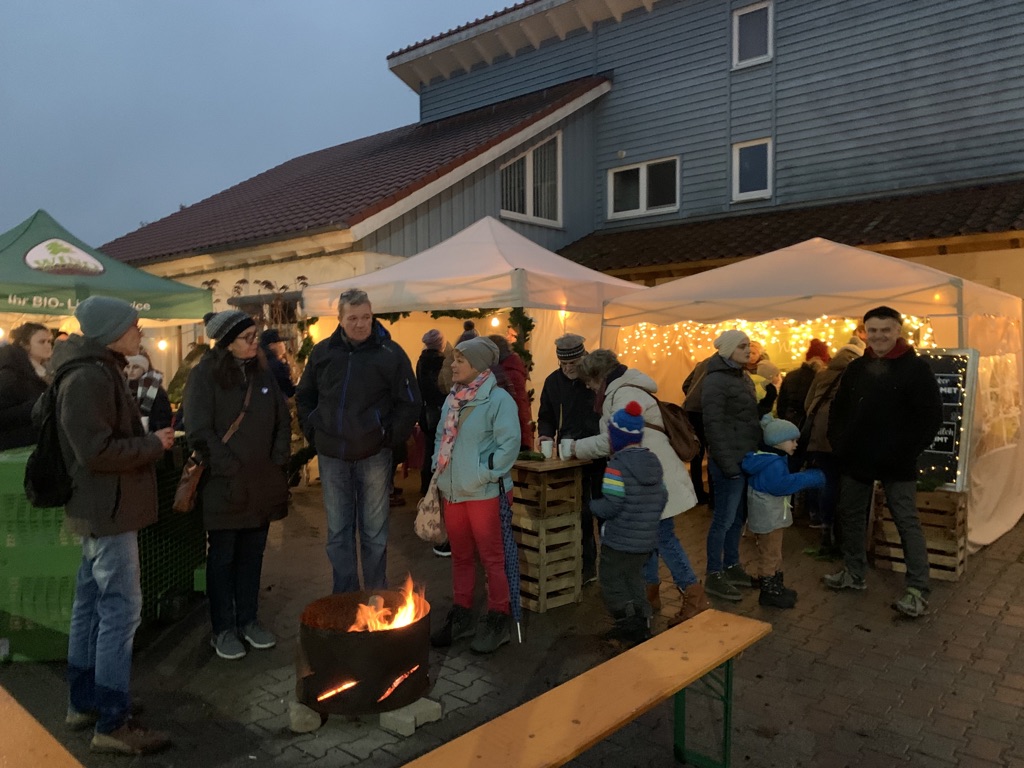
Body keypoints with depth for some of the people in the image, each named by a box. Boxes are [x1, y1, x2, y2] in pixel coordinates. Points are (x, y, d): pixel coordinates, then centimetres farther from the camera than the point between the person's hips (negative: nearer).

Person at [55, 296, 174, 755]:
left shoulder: (98, 371, 13)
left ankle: (84, 703, 30)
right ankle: (112, 725, 4)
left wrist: (149, 438, 6)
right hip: (108, 508, -11)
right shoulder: (88, 378, -20)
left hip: (101, 507, 11)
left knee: (92, 605, 17)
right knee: (121, 611, -5)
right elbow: (97, 450, -26)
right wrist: (154, 444, -15)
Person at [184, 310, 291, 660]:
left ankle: (248, 621, 28)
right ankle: (223, 629, 21)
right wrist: (231, 469, -15)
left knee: (252, 554, 14)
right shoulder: (204, 376, -10)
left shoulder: (263, 373, 7)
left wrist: (278, 461, 2)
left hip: (262, 484, 5)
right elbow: (199, 433, -14)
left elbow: (283, 421, 11)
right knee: (222, 558, 8)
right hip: (225, 486, -5)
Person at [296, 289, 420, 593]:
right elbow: (304, 397, 17)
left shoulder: (390, 353, -6)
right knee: (337, 532, 11)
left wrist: (391, 437, -6)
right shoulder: (322, 352, 4)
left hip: (373, 455, -3)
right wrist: (313, 431, 7)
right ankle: (345, 596, 25)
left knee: (374, 532, 8)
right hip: (331, 456, 3)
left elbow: (409, 403, -3)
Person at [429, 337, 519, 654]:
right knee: (460, 556, 17)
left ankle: (497, 619, 17)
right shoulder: (452, 399, 12)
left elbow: (510, 443, -17)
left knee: (492, 557, 4)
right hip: (452, 492, 7)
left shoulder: (498, 399, -12)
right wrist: (438, 468, 9)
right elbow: (440, 437, 20)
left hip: (484, 494, -7)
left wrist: (486, 474, -17)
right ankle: (461, 615, 30)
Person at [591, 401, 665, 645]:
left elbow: (609, 506, -22)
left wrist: (594, 505, -2)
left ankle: (629, 619, -1)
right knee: (633, 580, 22)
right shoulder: (654, 461, 5)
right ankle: (642, 622, 22)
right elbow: (662, 498, 7)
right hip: (647, 540, 7)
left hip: (619, 542, -7)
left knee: (612, 583, 9)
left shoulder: (618, 465, -19)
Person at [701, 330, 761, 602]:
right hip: (730, 461, -9)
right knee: (724, 519, -2)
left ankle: (731, 566, 29)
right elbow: (714, 425, -19)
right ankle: (714, 576, 8)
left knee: (738, 517, 16)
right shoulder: (716, 380, -14)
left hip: (746, 458, 9)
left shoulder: (743, 377, 14)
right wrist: (727, 462, -21)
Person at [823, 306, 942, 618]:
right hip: (856, 459, 6)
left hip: (896, 463, -6)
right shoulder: (856, 368, 8)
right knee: (851, 516, 14)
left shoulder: (915, 368, -8)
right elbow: (838, 409, 15)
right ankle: (854, 573, 29)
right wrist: (838, 444, 4)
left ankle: (918, 591, 2)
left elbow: (932, 415, -11)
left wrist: (908, 451, -16)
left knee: (907, 523, -3)